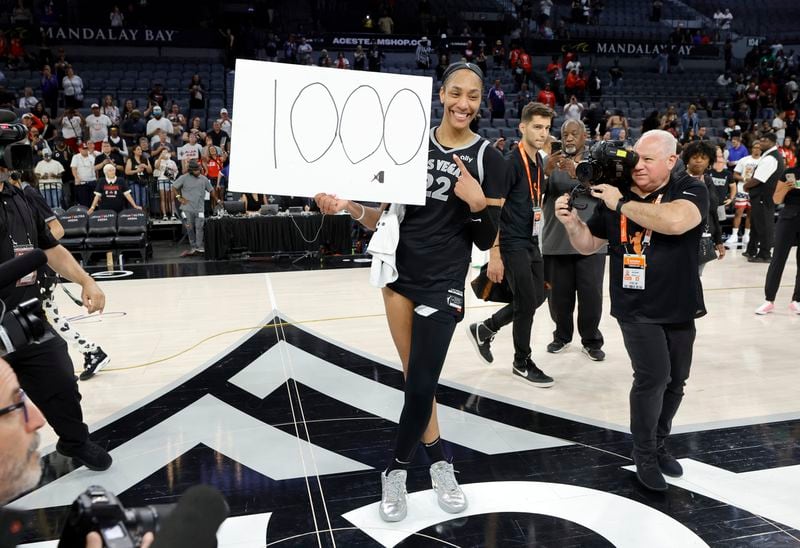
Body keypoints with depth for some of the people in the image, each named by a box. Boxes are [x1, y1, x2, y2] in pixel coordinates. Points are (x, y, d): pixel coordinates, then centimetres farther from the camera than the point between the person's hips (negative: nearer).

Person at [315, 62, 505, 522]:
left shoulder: (488, 159, -5)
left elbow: (487, 240, -5)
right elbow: (386, 215, 5)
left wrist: (477, 201, -23)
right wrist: (349, 206, -14)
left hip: (443, 283, -3)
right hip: (400, 273, 3)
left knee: (422, 385, -3)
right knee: (417, 380, 11)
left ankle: (397, 471, 19)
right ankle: (439, 461, 29)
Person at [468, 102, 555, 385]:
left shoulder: (539, 161, 8)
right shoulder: (511, 161, -18)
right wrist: (494, 255, -22)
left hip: (531, 242, 9)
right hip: (512, 244, -9)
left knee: (536, 297, 13)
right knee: (526, 302, 0)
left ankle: (484, 329, 30)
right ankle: (522, 363, 19)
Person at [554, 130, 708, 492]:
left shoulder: (690, 190, -9)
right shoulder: (616, 192, 0)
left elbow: (676, 221, -33)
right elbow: (589, 244, 9)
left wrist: (621, 205, -25)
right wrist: (571, 222, -12)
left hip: (679, 308, 1)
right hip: (635, 309, -1)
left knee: (675, 380, 14)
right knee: (653, 377, -14)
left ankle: (658, 445, 37)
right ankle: (644, 455, 6)